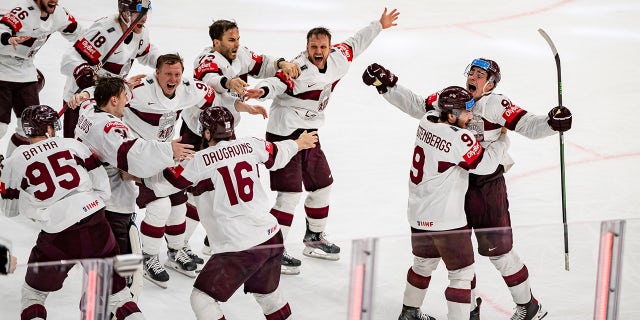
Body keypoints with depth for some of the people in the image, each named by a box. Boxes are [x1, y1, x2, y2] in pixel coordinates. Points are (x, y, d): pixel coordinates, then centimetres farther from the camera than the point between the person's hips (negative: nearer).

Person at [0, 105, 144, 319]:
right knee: (114, 288, 17)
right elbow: (103, 188, 6)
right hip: (95, 225, 2)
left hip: (57, 236, -1)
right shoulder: (72, 145, 8)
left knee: (33, 293, 19)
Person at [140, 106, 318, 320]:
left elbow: (162, 185, -4)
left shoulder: (200, 161, -10)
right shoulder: (250, 145, 4)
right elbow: (277, 155, 23)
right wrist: (298, 143, 44)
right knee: (266, 292, 29)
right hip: (271, 237, 7)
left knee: (202, 297, 4)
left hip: (239, 248, -7)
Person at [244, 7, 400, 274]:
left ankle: (314, 239, 37)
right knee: (291, 193, -12)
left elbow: (354, 45, 19)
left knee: (322, 186, 18)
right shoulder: (300, 70, -23)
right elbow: (277, 82, -39)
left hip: (309, 133, 9)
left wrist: (379, 26, 29)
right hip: (283, 134, -9)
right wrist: (263, 90, -61)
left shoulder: (337, 60, 0)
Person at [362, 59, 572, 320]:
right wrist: (386, 85, 8)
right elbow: (415, 105, 14)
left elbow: (529, 126, -17)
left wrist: (553, 122, -36)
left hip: (487, 186, -6)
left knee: (498, 251, -1)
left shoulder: (496, 104, -10)